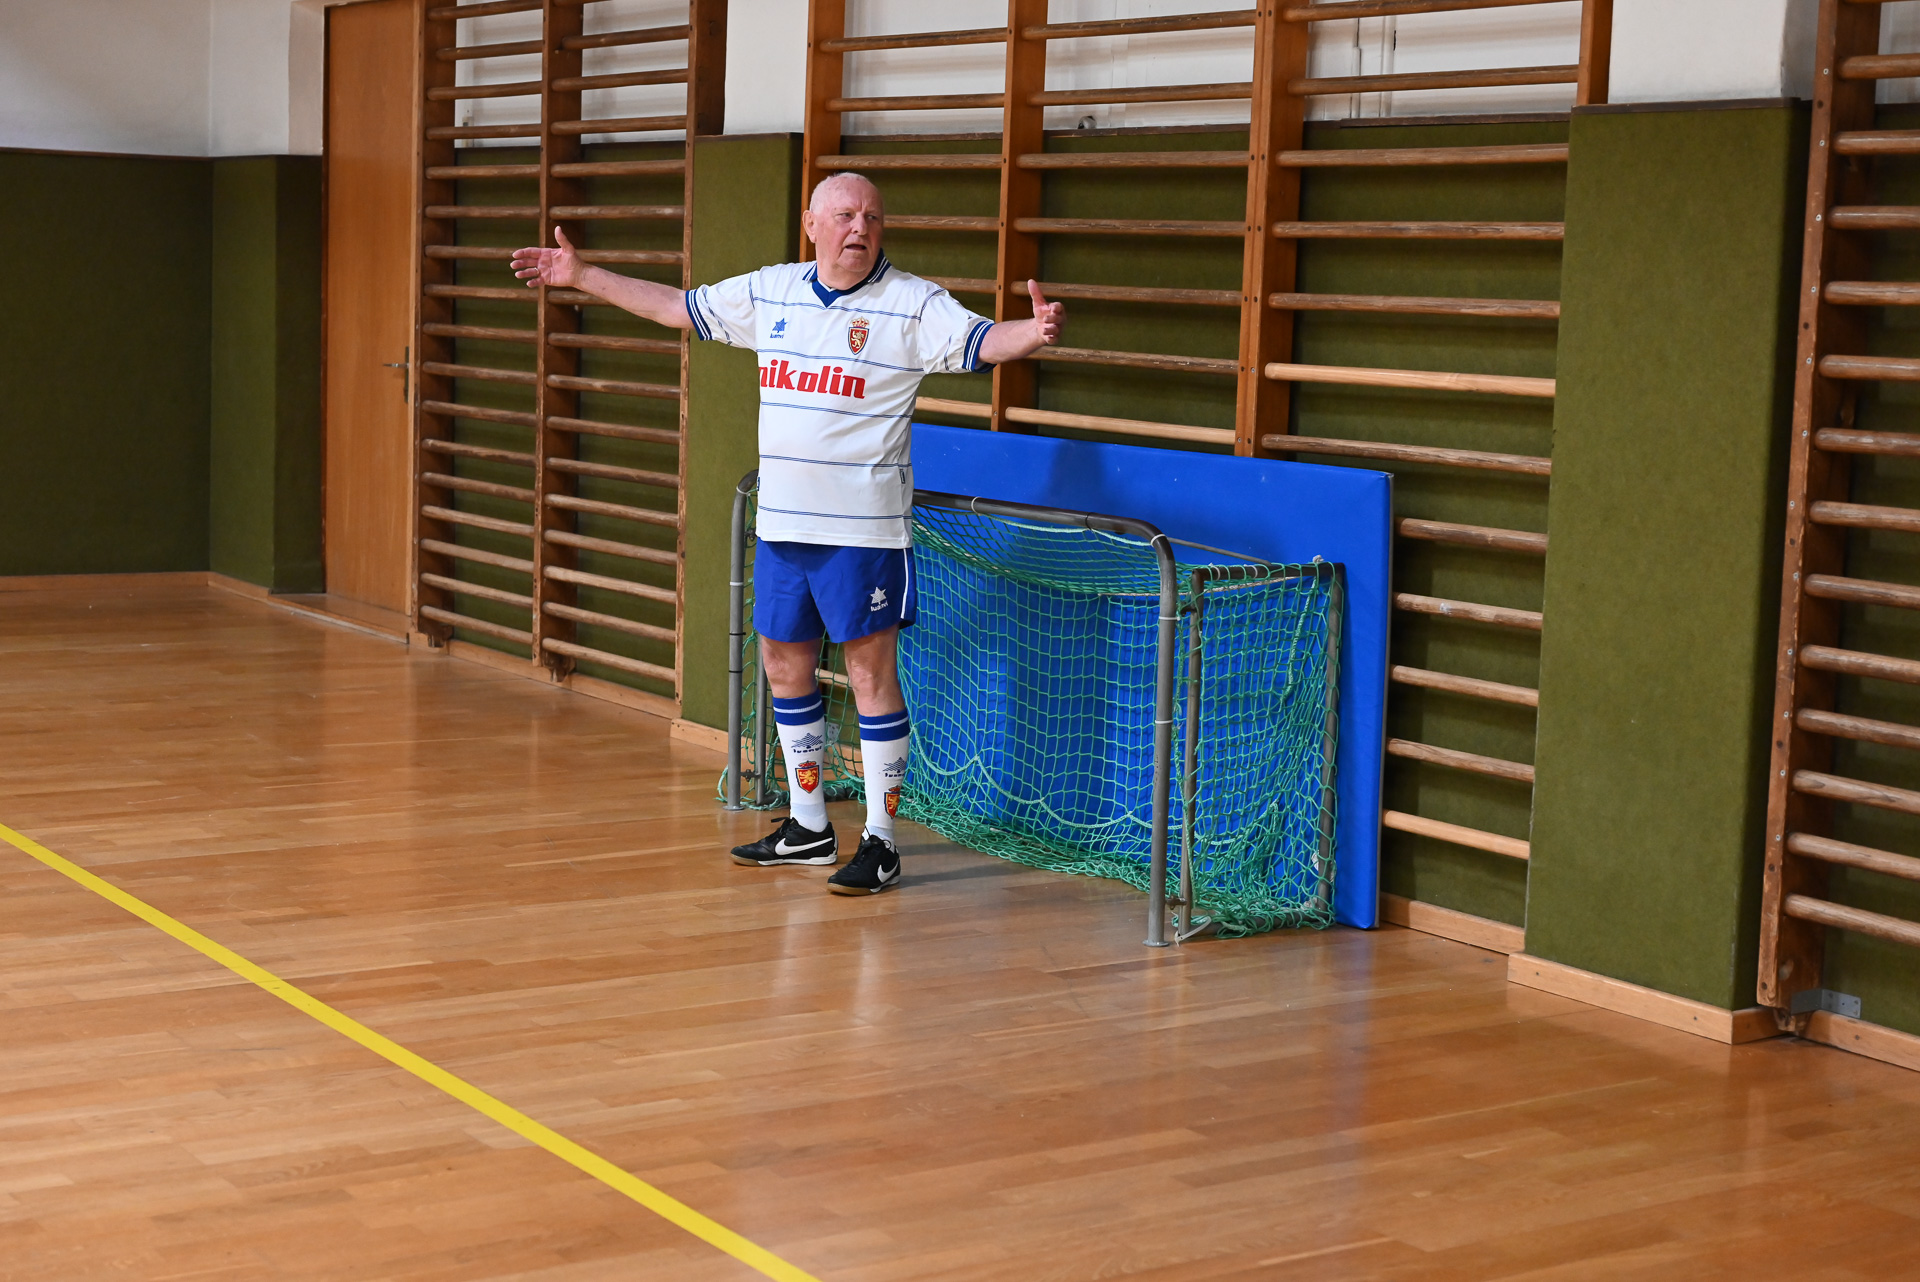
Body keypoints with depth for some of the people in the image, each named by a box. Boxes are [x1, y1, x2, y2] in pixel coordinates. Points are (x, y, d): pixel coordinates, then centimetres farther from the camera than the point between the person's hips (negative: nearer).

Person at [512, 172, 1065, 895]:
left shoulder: (913, 305, -6)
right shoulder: (769, 293, 9)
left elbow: (982, 341, -19)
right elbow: (678, 306, 19)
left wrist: (1035, 334, -41)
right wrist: (582, 278, 21)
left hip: (862, 530, -6)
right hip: (780, 525, 6)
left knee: (871, 673, -4)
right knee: (785, 665, 13)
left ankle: (880, 842, 4)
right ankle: (809, 827, 28)